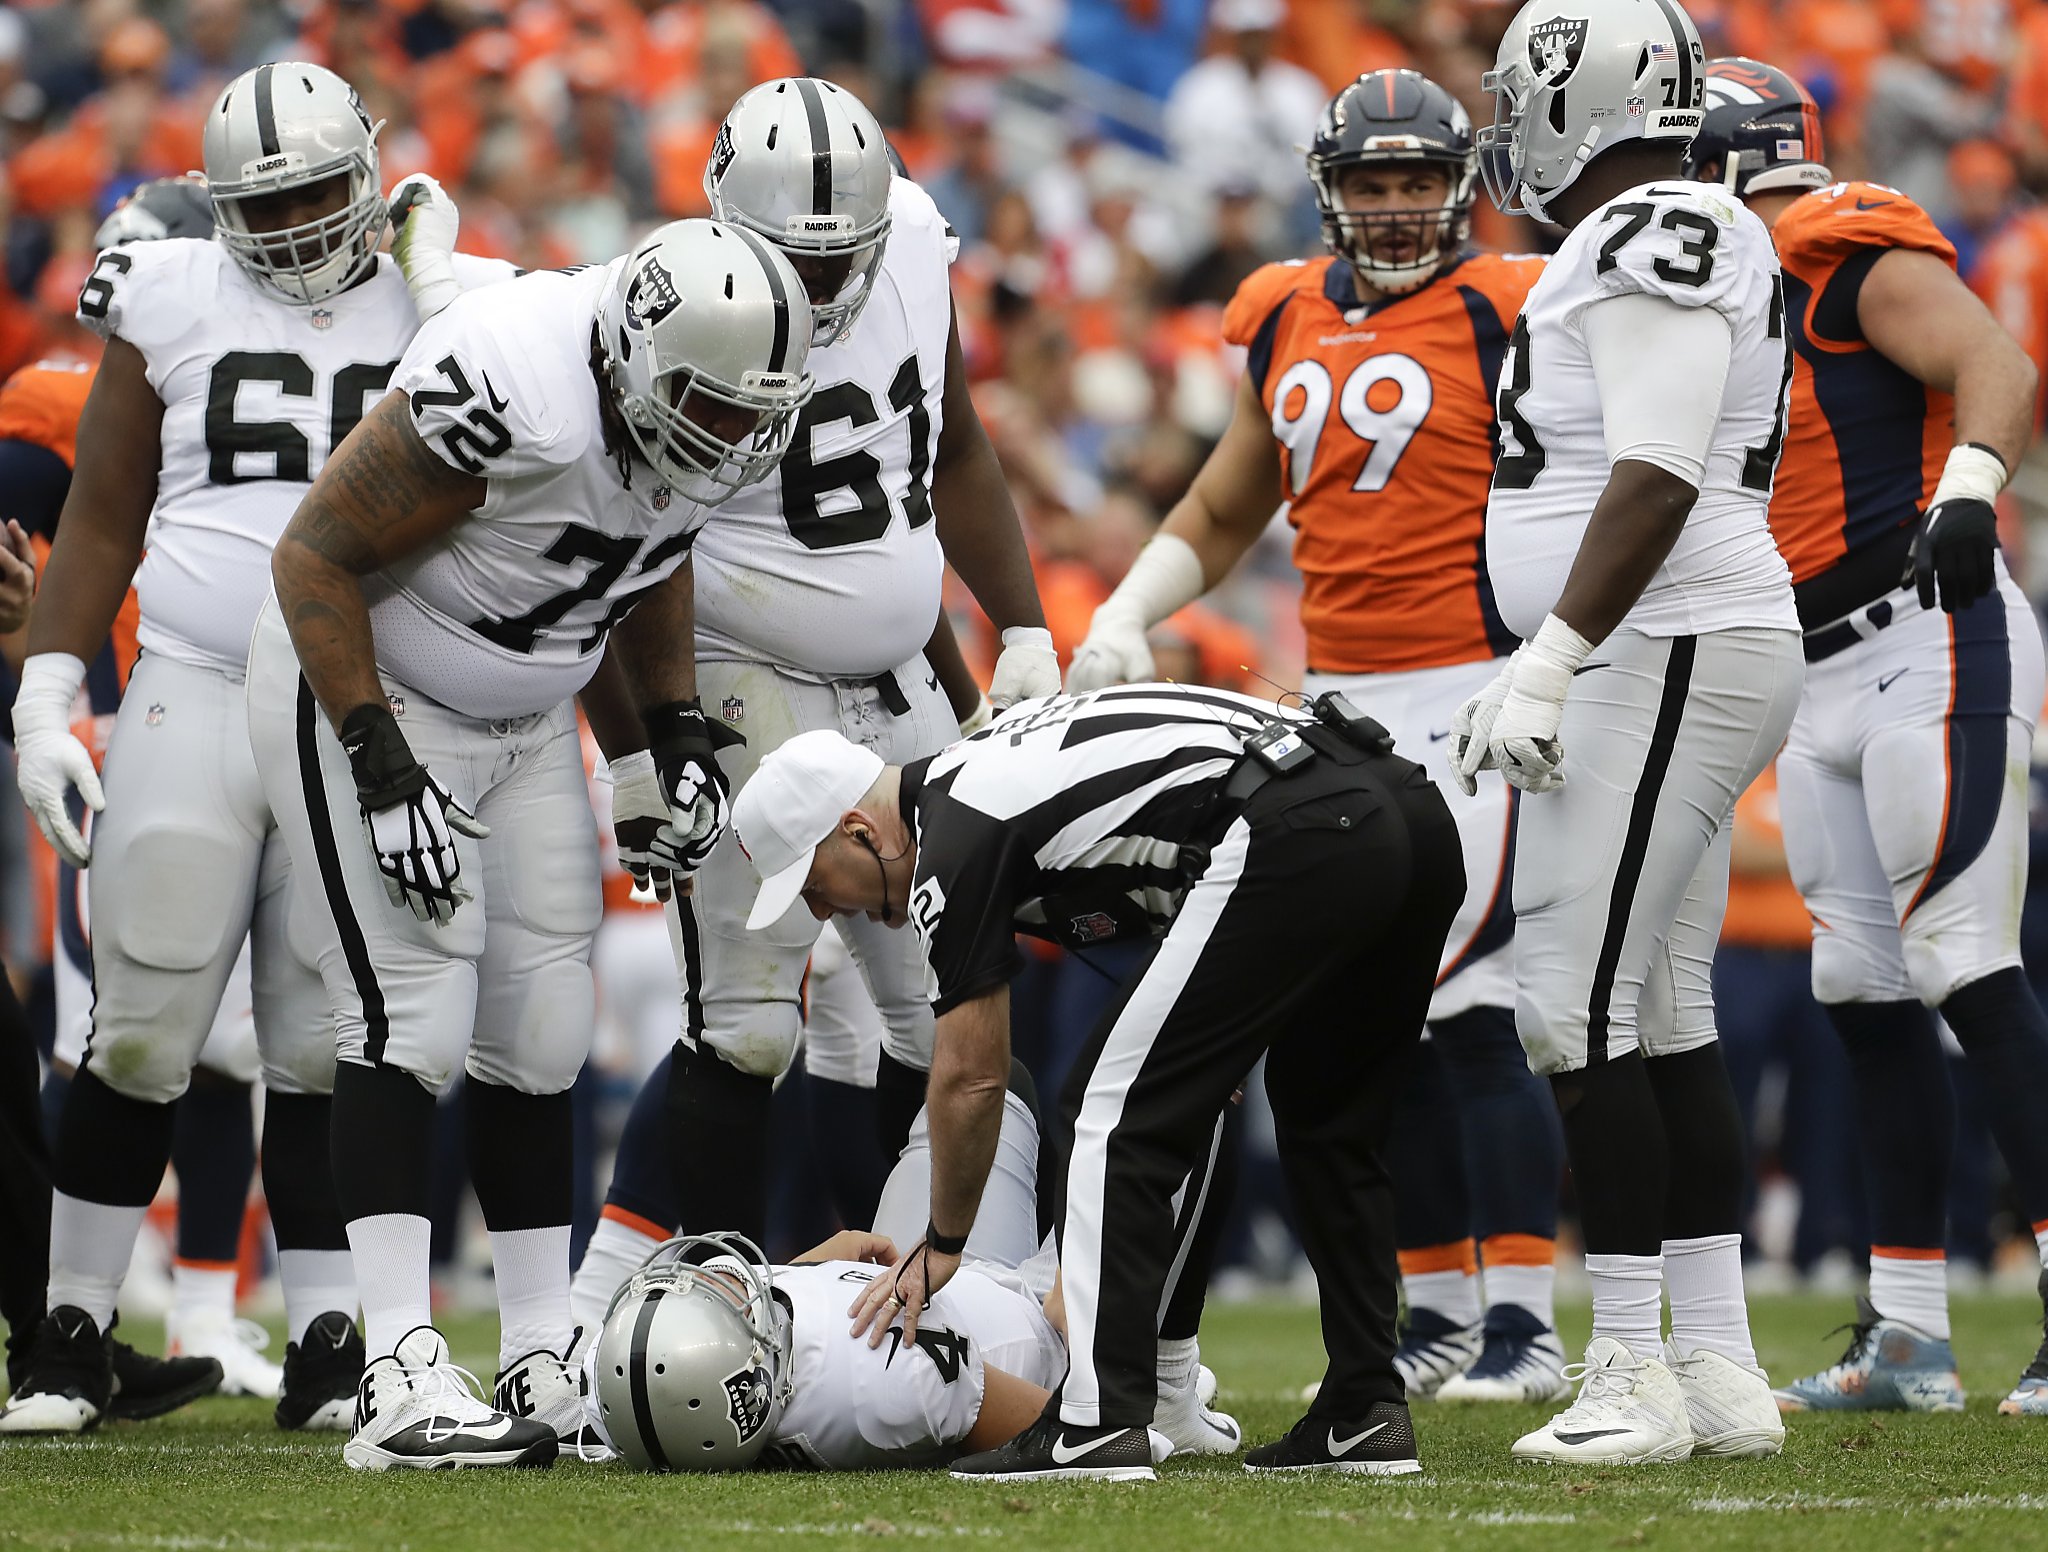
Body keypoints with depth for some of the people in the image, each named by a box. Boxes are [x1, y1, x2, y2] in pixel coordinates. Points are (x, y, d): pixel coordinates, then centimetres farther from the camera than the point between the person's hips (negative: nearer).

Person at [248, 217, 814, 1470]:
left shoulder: (717, 419, -10)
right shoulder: (514, 390, -34)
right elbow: (316, 555, -25)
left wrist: (673, 738, 3)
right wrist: (383, 768, -27)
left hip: (526, 714, 7)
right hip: (360, 693, -7)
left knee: (543, 1027, 4)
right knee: (413, 1013, -17)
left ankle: (547, 1364, 10)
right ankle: (401, 1380, -20)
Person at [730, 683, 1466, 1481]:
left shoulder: (955, 842, 1)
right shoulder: (985, 764, 27)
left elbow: (971, 1078, 6)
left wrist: (943, 1246, 19)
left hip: (1298, 840, -9)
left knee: (1124, 1109, -1)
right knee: (1327, 1125, 22)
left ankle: (1098, 1420, -4)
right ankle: (1365, 1414, 20)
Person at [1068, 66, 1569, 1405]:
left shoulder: (1505, 317, -5)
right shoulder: (1285, 323, 13)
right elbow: (1224, 515, 24)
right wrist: (1125, 618, 11)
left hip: (1474, 694, -7)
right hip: (1344, 704, 7)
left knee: (1467, 1018, -11)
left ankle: (1526, 1327, -7)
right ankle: (1437, 1318, 18)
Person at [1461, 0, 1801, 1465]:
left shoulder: (1647, 243, -15)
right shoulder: (1700, 241, 17)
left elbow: (1656, 481, -23)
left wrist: (1552, 660, -23)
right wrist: (1543, 667, 25)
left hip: (1664, 664, -11)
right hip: (1668, 665, 11)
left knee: (1580, 1007, -9)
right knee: (1664, 1018, 11)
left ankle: (1636, 1372, -8)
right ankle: (1722, 1371, 12)